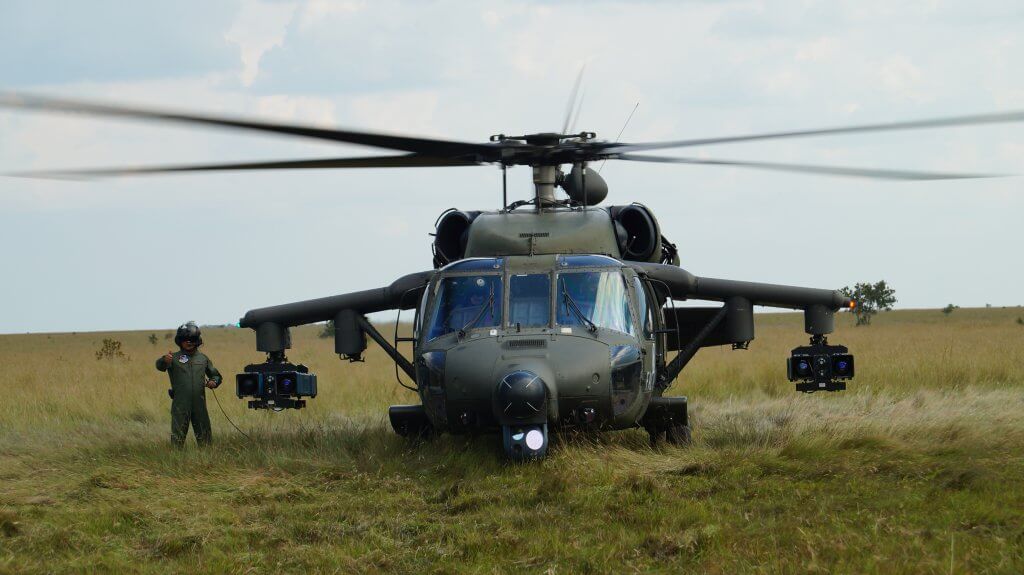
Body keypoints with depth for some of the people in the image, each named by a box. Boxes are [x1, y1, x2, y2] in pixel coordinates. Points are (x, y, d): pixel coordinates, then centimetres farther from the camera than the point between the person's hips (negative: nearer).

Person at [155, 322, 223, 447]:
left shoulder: (202, 358, 13)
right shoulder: (174, 357, 0)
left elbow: (216, 375, 23)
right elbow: (160, 366, -20)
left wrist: (214, 382, -1)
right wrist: (164, 360, -44)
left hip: (199, 404, 3)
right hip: (180, 405, -3)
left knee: (205, 438, 10)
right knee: (178, 437, -2)